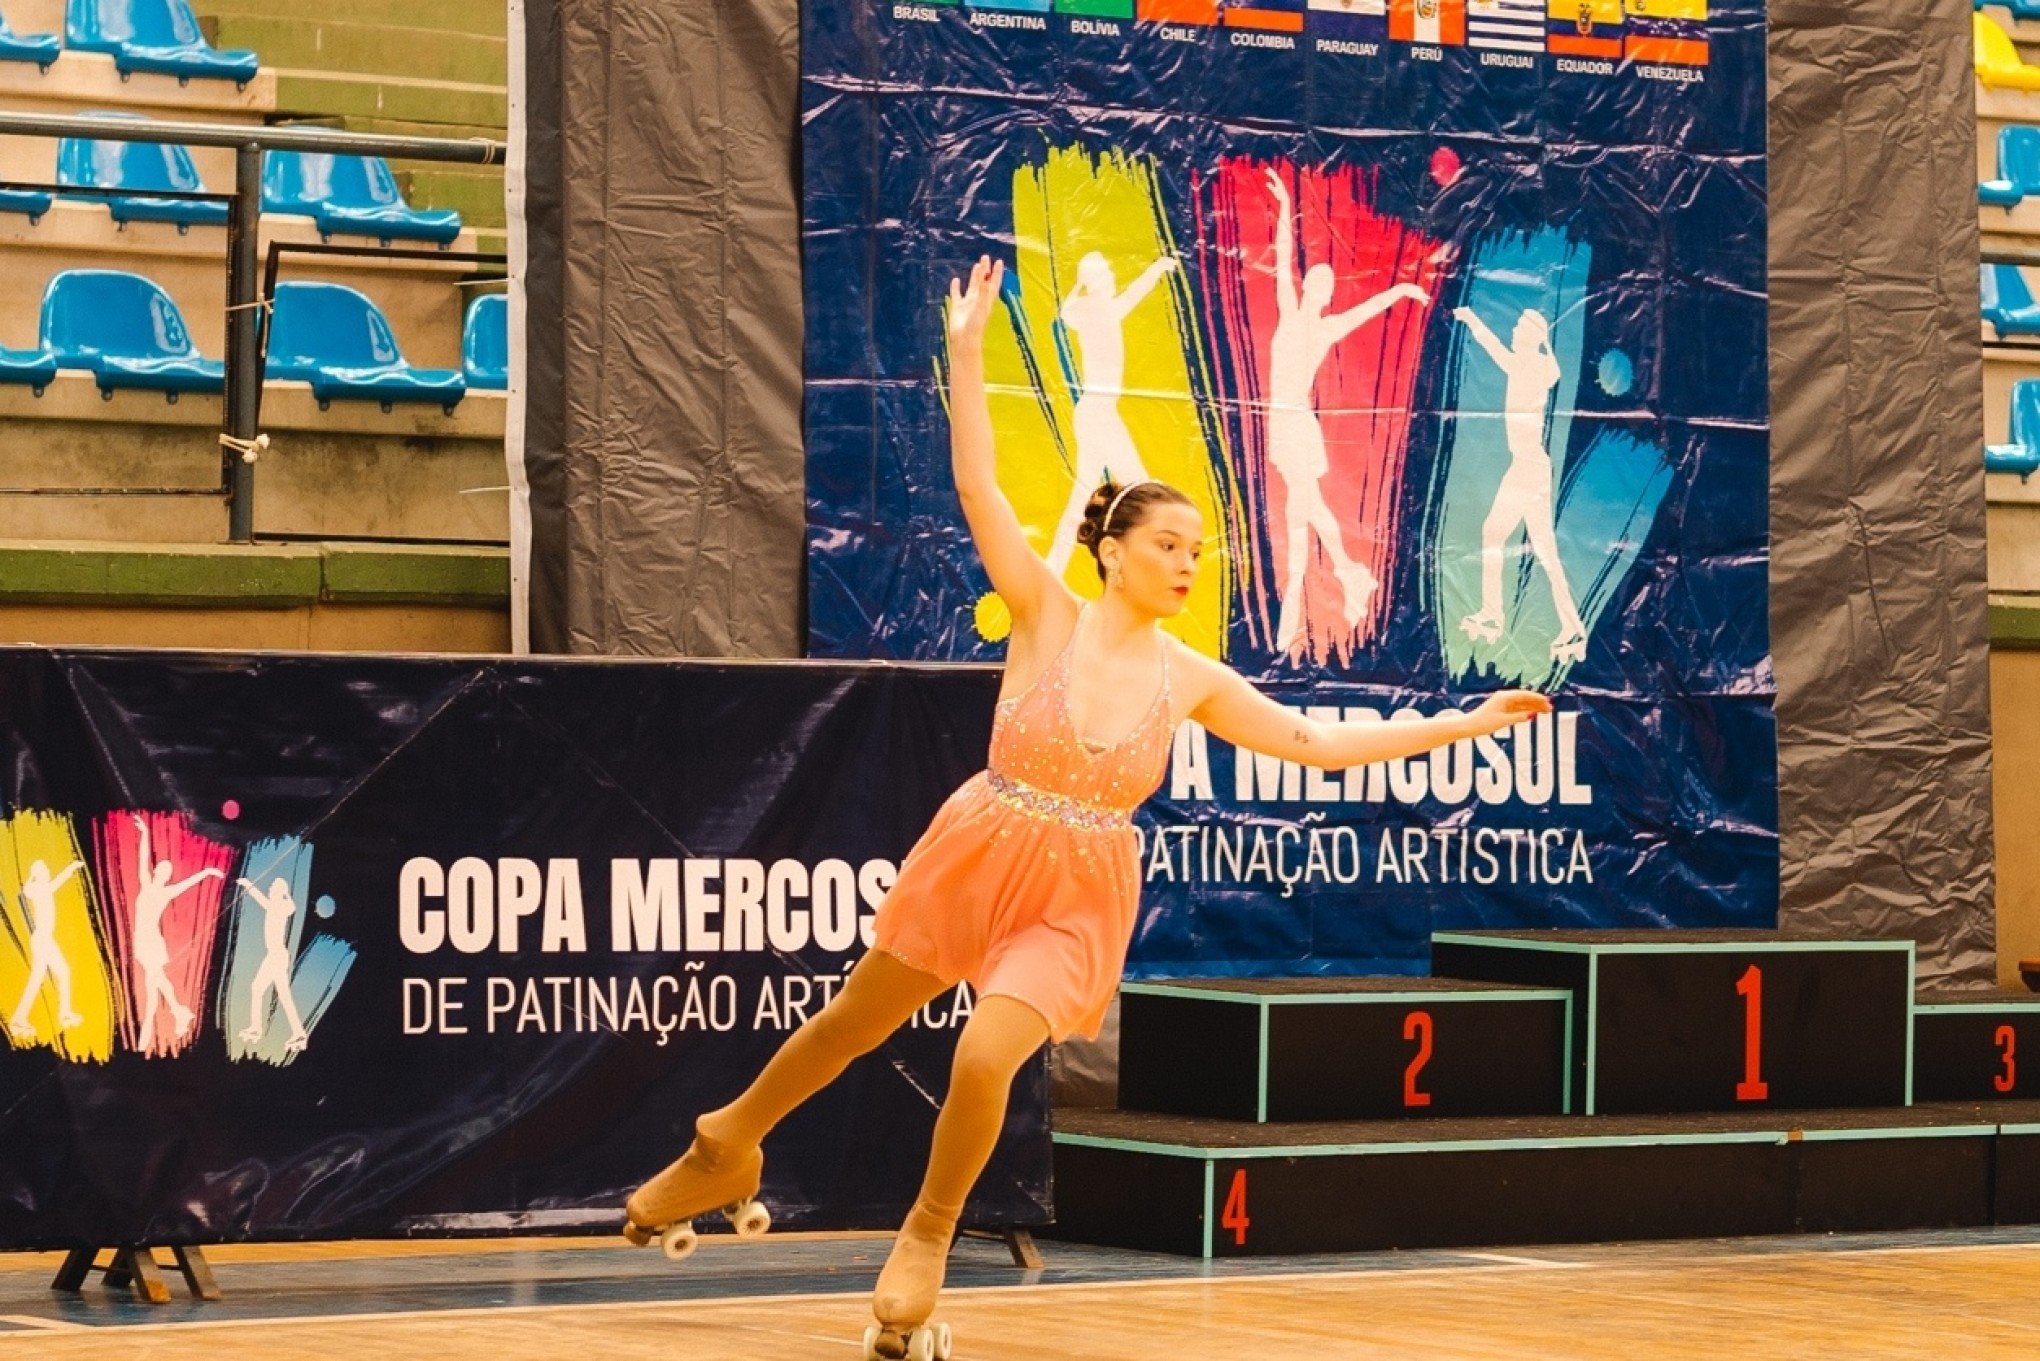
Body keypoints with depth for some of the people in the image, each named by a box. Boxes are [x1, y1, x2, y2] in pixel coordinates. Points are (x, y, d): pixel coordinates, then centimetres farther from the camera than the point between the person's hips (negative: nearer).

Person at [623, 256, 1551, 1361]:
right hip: (976, 857, -1)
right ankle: (727, 1147, 40)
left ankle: (928, 1237, 7)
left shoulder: (1191, 680, -2)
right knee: (855, 1024, 14)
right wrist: (967, 348, -23)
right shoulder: (1047, 617, -9)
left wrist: (1463, 725, 1)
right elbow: (977, 484, -17)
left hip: (1080, 900, 1)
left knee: (983, 1060, -19)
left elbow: (1318, 743, 4)